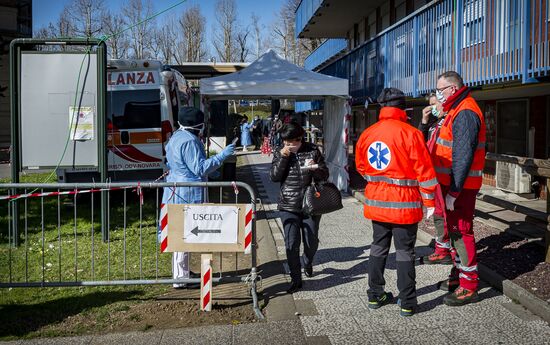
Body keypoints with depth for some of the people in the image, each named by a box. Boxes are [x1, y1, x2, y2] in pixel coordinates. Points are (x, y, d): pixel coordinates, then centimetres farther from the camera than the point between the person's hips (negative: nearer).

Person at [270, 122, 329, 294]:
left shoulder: (312, 150, -2)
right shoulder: (280, 152, 1)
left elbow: (325, 175, 1)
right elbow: (274, 177, -7)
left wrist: (315, 168, -21)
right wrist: (283, 157, -17)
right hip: (288, 206, 0)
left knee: (311, 241, 12)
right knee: (291, 244, -5)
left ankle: (308, 263, 44)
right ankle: (296, 280, 8)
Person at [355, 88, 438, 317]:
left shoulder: (367, 134, 1)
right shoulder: (410, 133, -15)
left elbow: (361, 166, 14)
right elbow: (424, 171, -14)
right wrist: (429, 202, -6)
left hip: (376, 201, 5)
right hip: (404, 203, -5)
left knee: (378, 247, 17)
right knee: (404, 252, 4)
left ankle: (375, 296, 26)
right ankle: (407, 304, 11)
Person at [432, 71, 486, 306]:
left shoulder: (465, 114, -18)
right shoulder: (457, 111, 16)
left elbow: (462, 157, -24)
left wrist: (453, 191, -25)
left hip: (460, 187, -10)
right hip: (452, 184, 10)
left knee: (461, 232, -6)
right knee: (453, 230, 18)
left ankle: (468, 287, 1)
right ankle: (458, 276, 31)